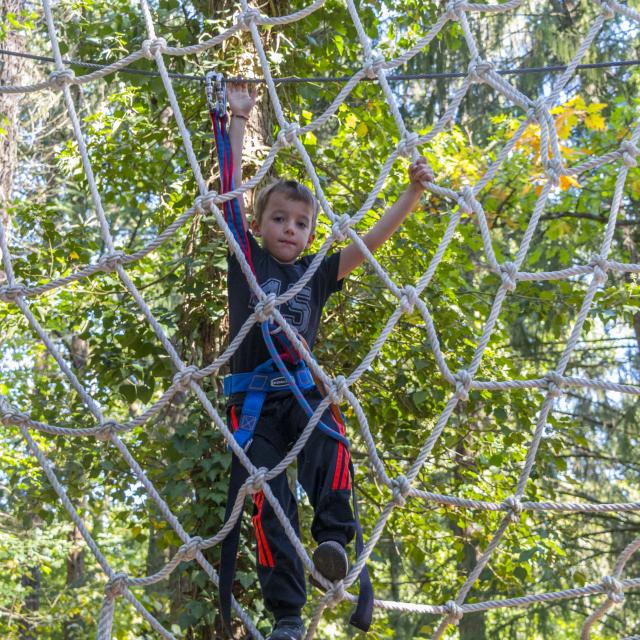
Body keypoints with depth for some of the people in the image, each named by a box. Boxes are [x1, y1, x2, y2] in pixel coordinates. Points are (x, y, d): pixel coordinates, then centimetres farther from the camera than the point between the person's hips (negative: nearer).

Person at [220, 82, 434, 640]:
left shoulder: (317, 274, 13)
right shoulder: (247, 262, 8)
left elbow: (373, 241, 11)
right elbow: (233, 191, 5)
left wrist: (413, 194, 3)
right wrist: (239, 119, 6)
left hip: (303, 389, 1)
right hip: (252, 394, -1)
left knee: (328, 431, -35)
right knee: (270, 502, -8)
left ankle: (334, 534, -38)